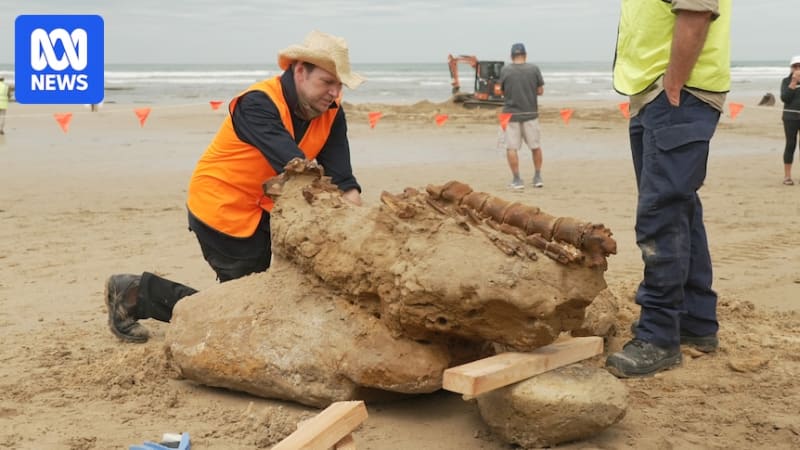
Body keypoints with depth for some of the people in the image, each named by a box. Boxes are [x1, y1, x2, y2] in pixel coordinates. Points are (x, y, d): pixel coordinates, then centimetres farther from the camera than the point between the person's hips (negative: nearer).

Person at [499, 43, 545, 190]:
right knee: (535, 146, 15)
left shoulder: (505, 70, -4)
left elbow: (502, 91, 3)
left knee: (511, 148, 5)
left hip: (511, 113, -1)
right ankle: (538, 177, 20)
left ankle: (517, 180, 2)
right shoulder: (534, 69, -2)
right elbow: (540, 91, 2)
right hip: (530, 113, 1)